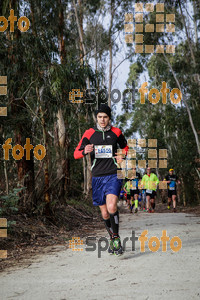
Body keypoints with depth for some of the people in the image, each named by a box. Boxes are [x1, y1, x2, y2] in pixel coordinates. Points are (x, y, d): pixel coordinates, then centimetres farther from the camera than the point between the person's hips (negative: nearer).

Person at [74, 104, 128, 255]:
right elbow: (76, 154, 4)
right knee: (104, 213, 7)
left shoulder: (116, 132, 5)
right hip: (97, 177, 2)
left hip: (113, 176, -2)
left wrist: (123, 156, 1)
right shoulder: (89, 133, 4)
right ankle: (112, 238, 28)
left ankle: (116, 237, -9)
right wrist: (85, 151, -19)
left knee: (111, 206, -24)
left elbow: (126, 147, 23)